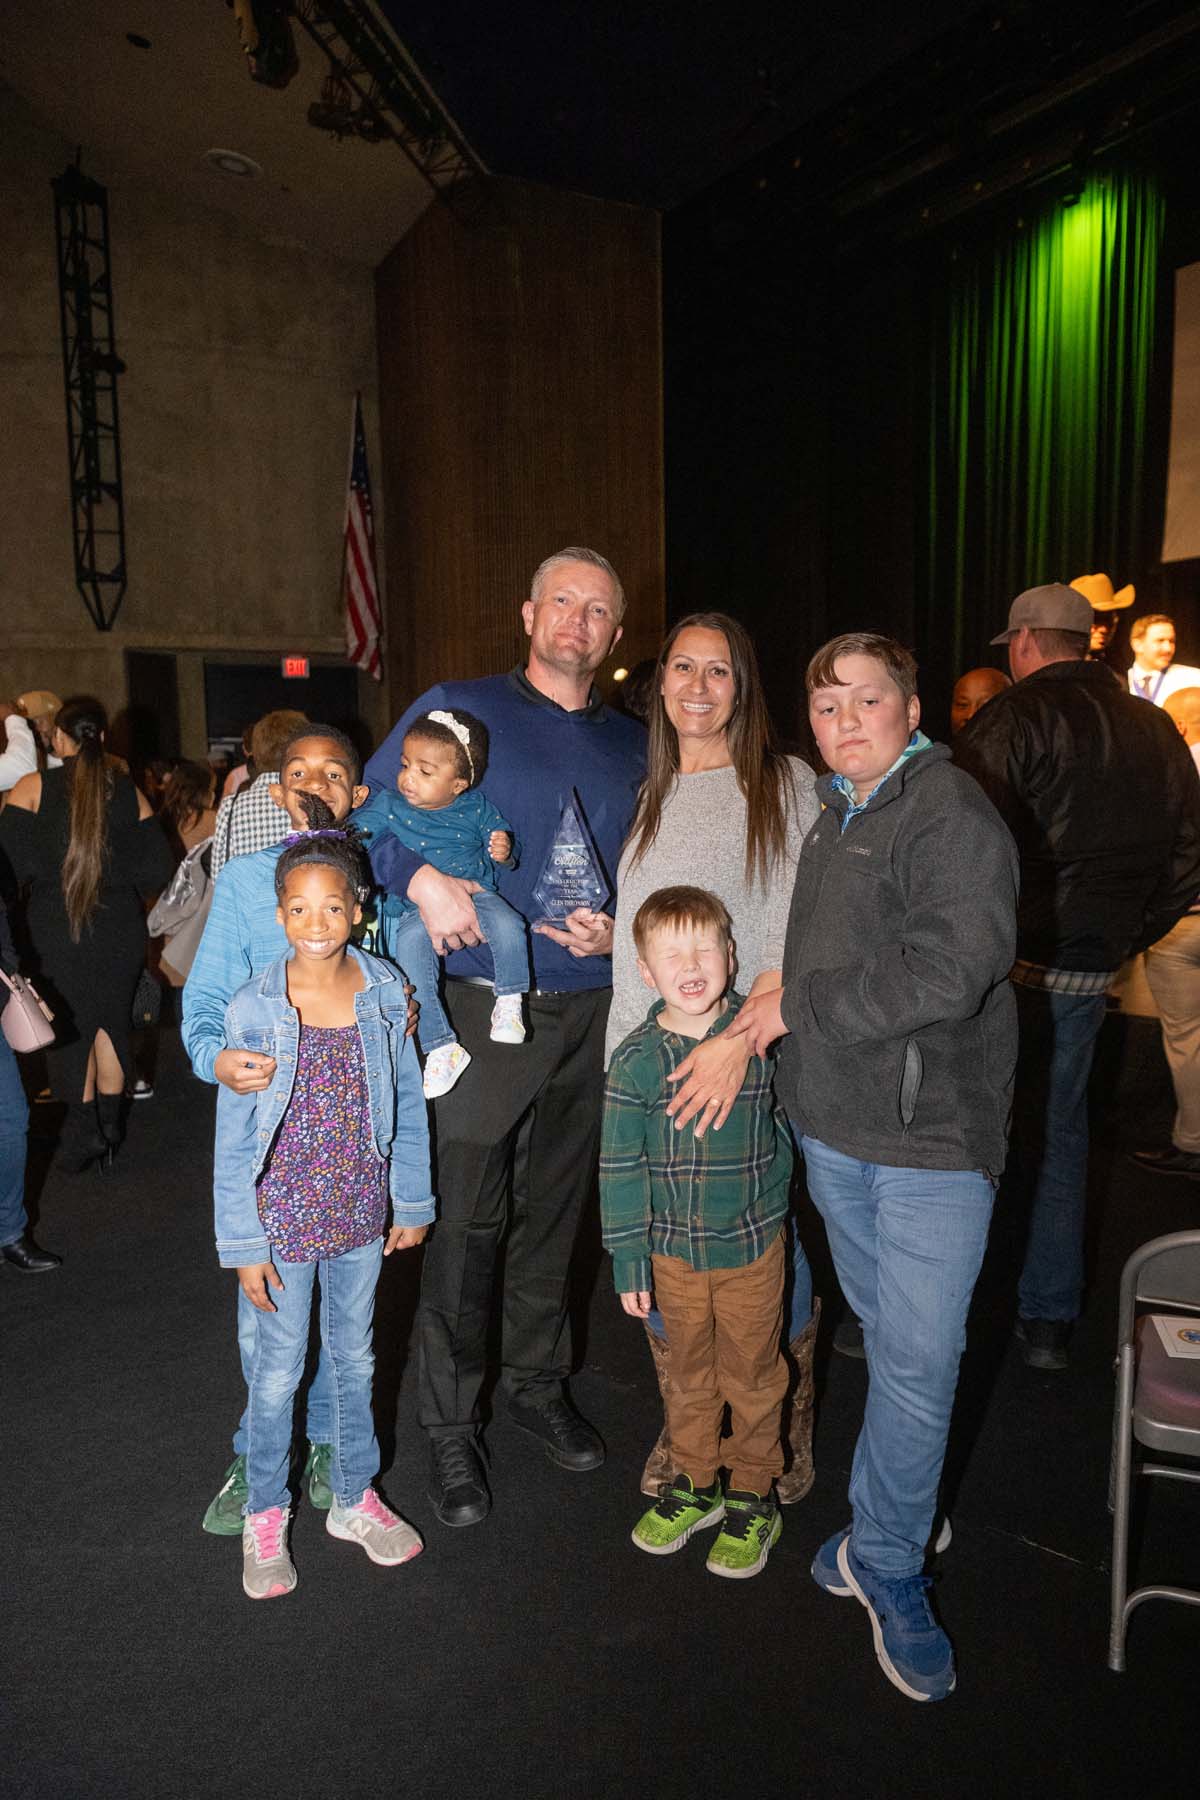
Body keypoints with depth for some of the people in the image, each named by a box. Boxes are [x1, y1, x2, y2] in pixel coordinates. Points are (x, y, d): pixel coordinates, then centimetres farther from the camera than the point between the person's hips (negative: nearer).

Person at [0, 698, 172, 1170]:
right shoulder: (128, 792, -2)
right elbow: (157, 867, -2)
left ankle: (84, 1129, 11)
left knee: (71, 1024, 11)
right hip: (120, 930, 2)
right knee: (113, 1020, 14)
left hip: (57, 931, -2)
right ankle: (109, 1130, 22)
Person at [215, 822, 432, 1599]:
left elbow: (409, 1105, 1)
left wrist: (413, 1201, 5)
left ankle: (355, 1498, 40)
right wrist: (244, 1245, -7)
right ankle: (265, 1515, 37)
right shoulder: (253, 1011, -16)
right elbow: (233, 1142, -9)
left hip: (362, 1212, 3)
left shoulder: (386, 993, -10)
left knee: (356, 1359, 19)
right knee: (281, 1368, 14)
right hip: (285, 1216, -2)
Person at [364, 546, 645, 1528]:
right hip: (486, 1007, -4)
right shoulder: (459, 708, 0)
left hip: (593, 1013, 4)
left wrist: (619, 933, -4)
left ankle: (538, 1381, 36)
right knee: (467, 1217, 1)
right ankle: (450, 1423, 19)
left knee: (556, 1208, 16)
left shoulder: (634, 747, 12)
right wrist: (424, 878, -19)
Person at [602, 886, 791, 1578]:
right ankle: (694, 1485, 41)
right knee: (689, 1376, 19)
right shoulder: (637, 1058, -11)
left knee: (752, 1376, 14)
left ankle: (753, 1496, 36)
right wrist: (629, 1260, -5)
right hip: (674, 1249, 1)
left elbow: (790, 1120, 7)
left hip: (754, 1244, -1)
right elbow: (621, 1167, -6)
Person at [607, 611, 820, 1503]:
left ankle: (787, 1429, 34)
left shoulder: (787, 785, -3)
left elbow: (799, 937, -11)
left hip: (750, 1067, -4)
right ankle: (684, 1428, 35)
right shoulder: (648, 796, 14)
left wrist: (741, 1041, -20)